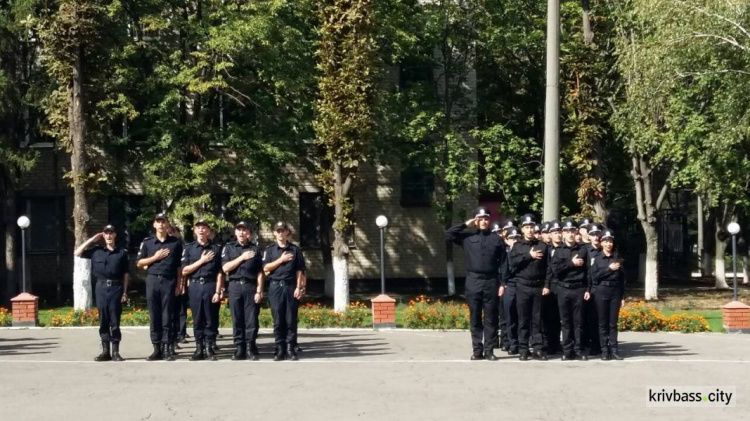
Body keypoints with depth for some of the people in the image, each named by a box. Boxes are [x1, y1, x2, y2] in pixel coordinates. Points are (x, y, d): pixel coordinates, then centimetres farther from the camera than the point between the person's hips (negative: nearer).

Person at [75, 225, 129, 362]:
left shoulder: (122, 252, 4)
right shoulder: (97, 251, 8)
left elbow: (126, 274, 5)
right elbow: (77, 253, 6)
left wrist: (125, 292, -1)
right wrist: (92, 240, 4)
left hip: (116, 287, -2)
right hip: (101, 287, 2)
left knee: (115, 321, -1)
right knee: (103, 320, 4)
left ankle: (116, 352, 2)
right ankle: (105, 351, 7)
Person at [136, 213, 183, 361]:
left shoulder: (176, 243, 5)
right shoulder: (147, 242, 8)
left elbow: (180, 265, 7)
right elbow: (139, 263, 7)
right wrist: (155, 257, -5)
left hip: (169, 281, -2)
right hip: (152, 280, 2)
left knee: (167, 316, -2)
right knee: (154, 316, 3)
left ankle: (167, 349, 0)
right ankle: (157, 349, 6)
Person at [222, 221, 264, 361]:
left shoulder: (255, 249, 7)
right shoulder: (229, 247, 9)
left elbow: (260, 273, 4)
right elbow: (225, 268, -3)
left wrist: (259, 291, -4)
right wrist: (242, 257, -10)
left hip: (251, 287, -1)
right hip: (235, 286, 1)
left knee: (251, 319, -3)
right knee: (237, 319, 2)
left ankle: (250, 348, 1)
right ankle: (239, 349, 5)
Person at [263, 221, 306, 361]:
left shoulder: (295, 250, 8)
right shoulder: (270, 250, 9)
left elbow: (300, 271, 5)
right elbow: (266, 268, -1)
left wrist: (299, 288, -4)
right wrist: (281, 260, -9)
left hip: (291, 287, 0)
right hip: (275, 287, 0)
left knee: (291, 319, -2)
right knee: (278, 320, -1)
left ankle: (290, 349, 1)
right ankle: (279, 350, 2)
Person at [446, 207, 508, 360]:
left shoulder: (496, 239, 6)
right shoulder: (468, 237, 7)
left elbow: (503, 262, 4)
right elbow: (448, 234, -1)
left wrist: (502, 283, -3)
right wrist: (465, 225, -1)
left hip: (491, 281, -1)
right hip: (473, 281, 1)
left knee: (490, 318, 2)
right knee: (475, 318, 4)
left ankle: (489, 350, 6)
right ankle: (477, 350, 9)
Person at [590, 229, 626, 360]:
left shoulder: (617, 258, 8)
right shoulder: (597, 258, 4)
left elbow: (622, 278, 9)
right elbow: (594, 276, -6)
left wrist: (623, 297, 5)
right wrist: (609, 269, -14)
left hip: (615, 292, 1)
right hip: (601, 292, -1)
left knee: (613, 323, 2)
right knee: (603, 323, 0)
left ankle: (613, 350, 3)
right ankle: (604, 351, 2)